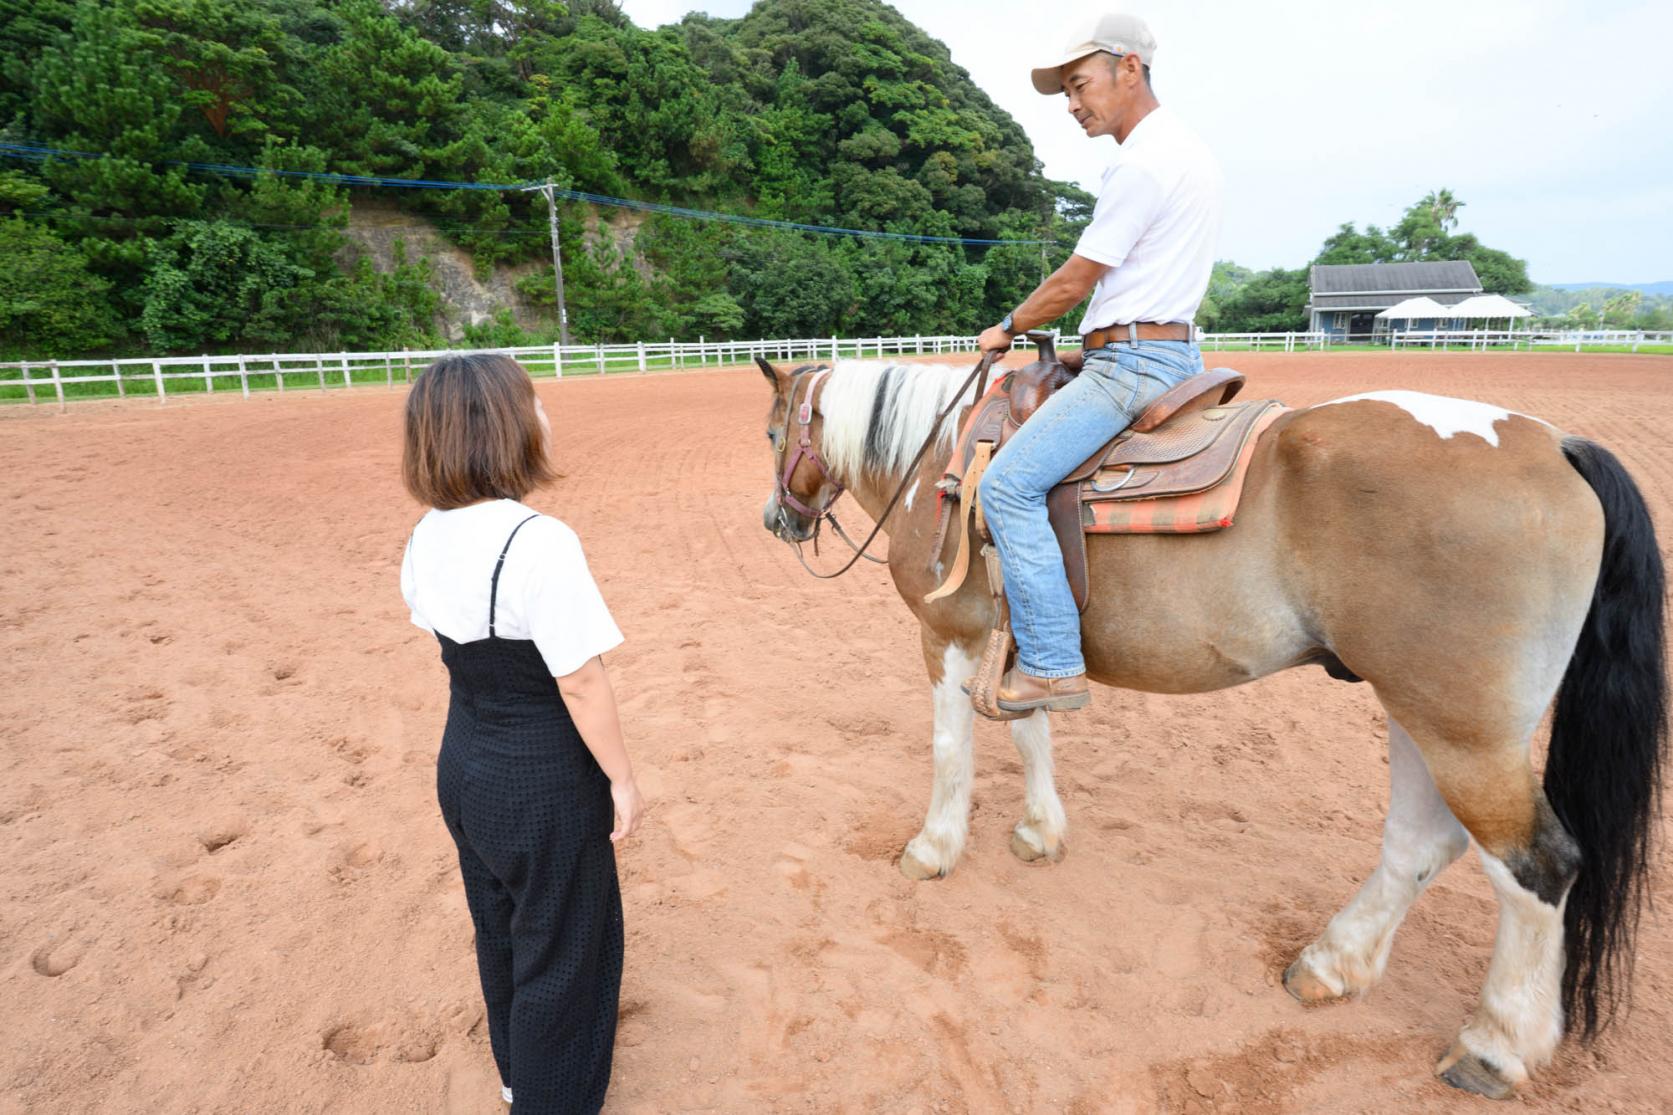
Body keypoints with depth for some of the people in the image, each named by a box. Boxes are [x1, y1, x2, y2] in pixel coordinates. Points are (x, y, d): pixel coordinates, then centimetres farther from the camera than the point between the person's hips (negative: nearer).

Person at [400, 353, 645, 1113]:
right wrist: (622, 781, -12)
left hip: (462, 761, 8)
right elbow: (581, 685, -24)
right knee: (561, 943, 15)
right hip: (545, 781, -8)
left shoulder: (426, 537, -3)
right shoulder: (539, 542, -28)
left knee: (499, 927, 27)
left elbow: (451, 639, 6)